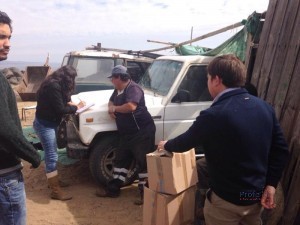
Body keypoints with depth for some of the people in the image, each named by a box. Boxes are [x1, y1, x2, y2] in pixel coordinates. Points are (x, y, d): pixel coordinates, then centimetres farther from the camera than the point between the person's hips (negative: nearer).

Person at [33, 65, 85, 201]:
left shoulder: (56, 83, 8)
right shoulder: (53, 86, -23)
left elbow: (60, 102, 13)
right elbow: (60, 109, -23)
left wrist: (69, 103, -5)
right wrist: (76, 107, -10)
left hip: (49, 123, 10)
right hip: (44, 124, -10)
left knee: (50, 154, 20)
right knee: (52, 156, -7)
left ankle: (53, 180, 35)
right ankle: (55, 191, 1)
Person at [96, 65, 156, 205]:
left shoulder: (133, 88, -16)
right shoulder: (118, 90, 15)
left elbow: (131, 106, -31)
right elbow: (111, 101, 30)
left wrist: (115, 108, -13)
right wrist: (110, 108, 4)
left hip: (142, 132, -10)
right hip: (127, 134, 10)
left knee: (143, 162, -5)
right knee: (120, 160, 15)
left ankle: (145, 192, 3)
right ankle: (113, 188, 25)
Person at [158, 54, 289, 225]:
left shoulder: (214, 115, -26)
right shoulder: (265, 107, -4)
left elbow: (185, 142, -9)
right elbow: (281, 150, 0)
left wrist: (166, 145, 11)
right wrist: (271, 184, 6)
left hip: (227, 200, -6)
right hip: (257, 195, 6)